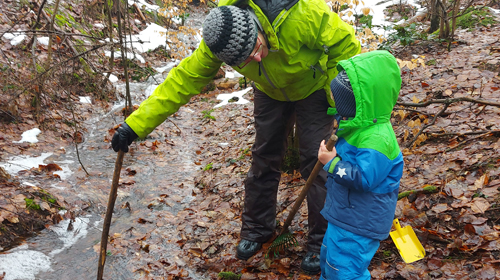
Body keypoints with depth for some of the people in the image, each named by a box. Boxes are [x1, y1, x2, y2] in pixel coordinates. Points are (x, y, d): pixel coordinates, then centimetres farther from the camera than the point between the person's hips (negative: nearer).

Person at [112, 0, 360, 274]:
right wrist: (136, 123, -27)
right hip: (271, 92, 3)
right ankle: (257, 228, 27)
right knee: (264, 157, 7)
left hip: (314, 87, -3)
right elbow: (185, 79, -25)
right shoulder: (219, 36, -29)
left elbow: (345, 44, -26)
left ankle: (321, 241, 12)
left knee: (315, 160, -5)